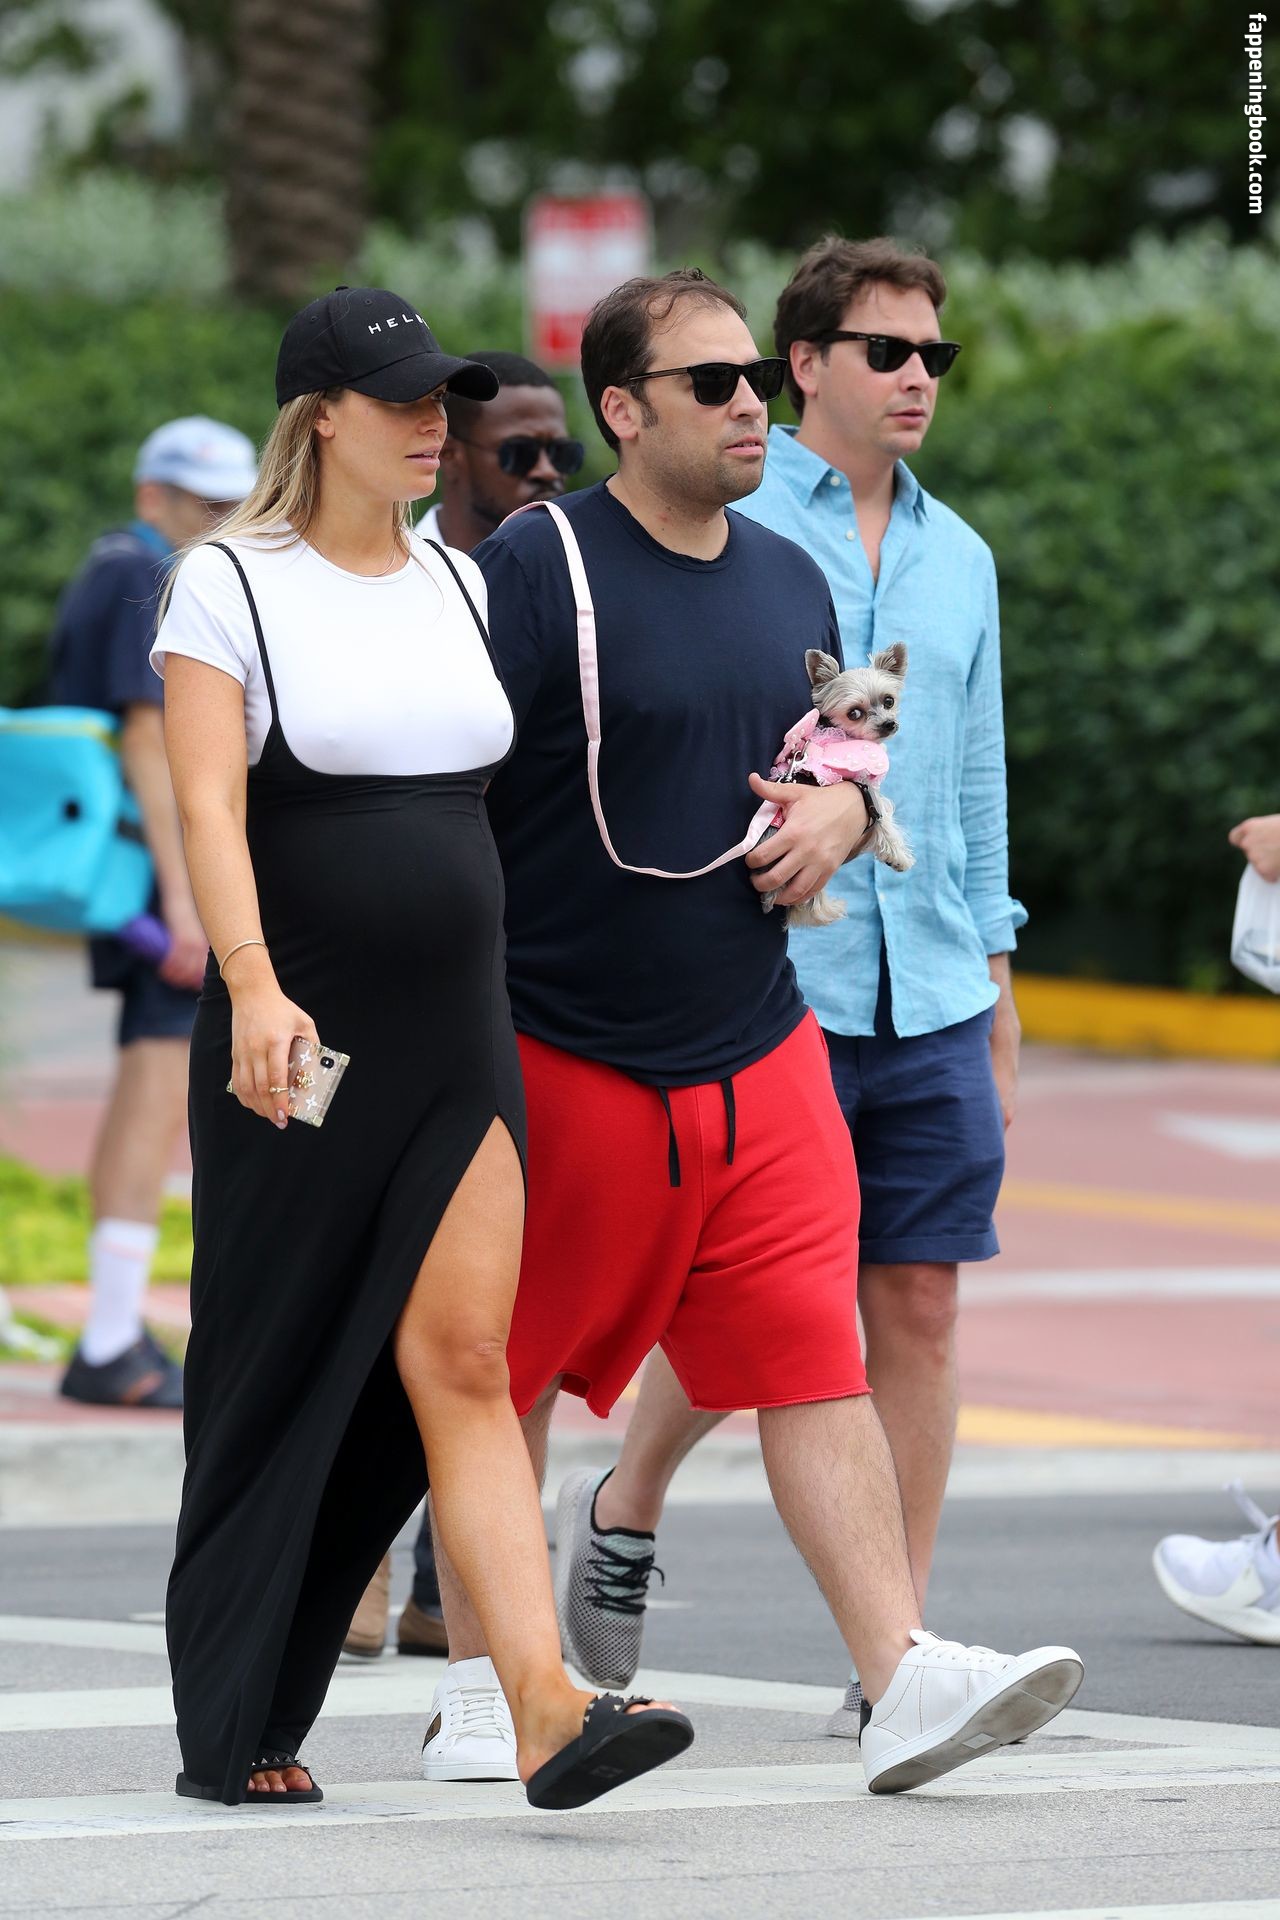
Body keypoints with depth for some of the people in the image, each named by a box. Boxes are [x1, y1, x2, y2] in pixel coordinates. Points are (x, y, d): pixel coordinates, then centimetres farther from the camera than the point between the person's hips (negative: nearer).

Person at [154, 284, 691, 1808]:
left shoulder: (458, 586, 13)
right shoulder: (229, 585, -4)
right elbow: (206, 803, -16)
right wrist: (253, 987, -29)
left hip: (457, 1050, 4)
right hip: (299, 1049, -4)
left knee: (460, 1366, -7)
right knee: (276, 1382, 5)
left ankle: (545, 1711, -19)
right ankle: (232, 1735, 17)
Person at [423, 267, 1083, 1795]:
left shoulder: (790, 582, 10)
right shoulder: (533, 569, -11)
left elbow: (847, 761, 25)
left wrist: (837, 812, 0)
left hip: (757, 1055, 5)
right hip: (560, 1063, -5)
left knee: (817, 1363, -5)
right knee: (503, 1378, 8)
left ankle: (904, 1676, -12)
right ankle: (480, 1678, 22)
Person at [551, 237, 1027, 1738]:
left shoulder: (959, 558, 15)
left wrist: (995, 968, 17)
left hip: (930, 995, 5)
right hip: (766, 986, -5)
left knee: (918, 1307, -1)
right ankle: (624, 1514, 25)